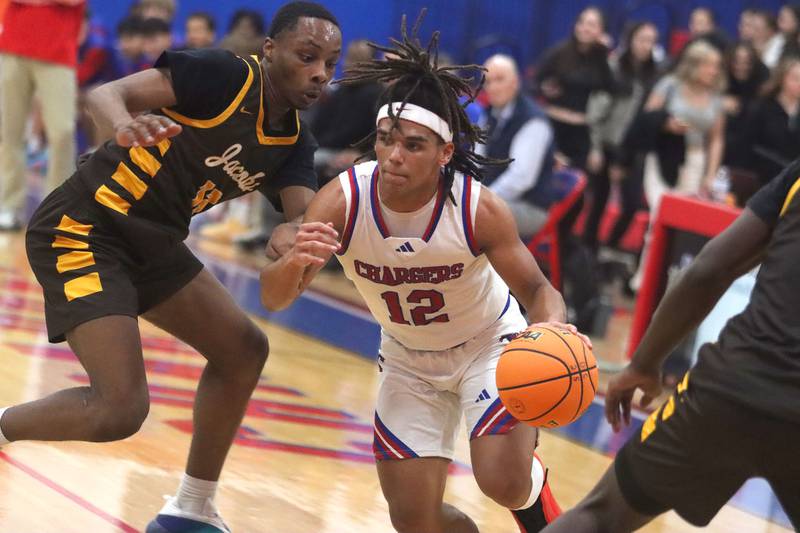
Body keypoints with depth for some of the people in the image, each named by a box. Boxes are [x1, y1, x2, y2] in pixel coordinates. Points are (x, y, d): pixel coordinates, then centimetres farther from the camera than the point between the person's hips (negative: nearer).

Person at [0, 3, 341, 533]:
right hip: (82, 230, -9)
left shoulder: (294, 143, 6)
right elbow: (105, 94, -24)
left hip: (152, 244, 9)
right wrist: (125, 127, -49)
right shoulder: (223, 74, -16)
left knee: (244, 349, 13)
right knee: (121, 409, -20)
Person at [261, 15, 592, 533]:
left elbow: (535, 287, -18)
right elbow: (273, 299, -26)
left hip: (490, 343, -2)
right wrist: (295, 263, -51)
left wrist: (553, 325, -42)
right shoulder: (342, 201, -26)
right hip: (408, 359, 3)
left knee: (505, 482, -21)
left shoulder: (481, 209, -30)